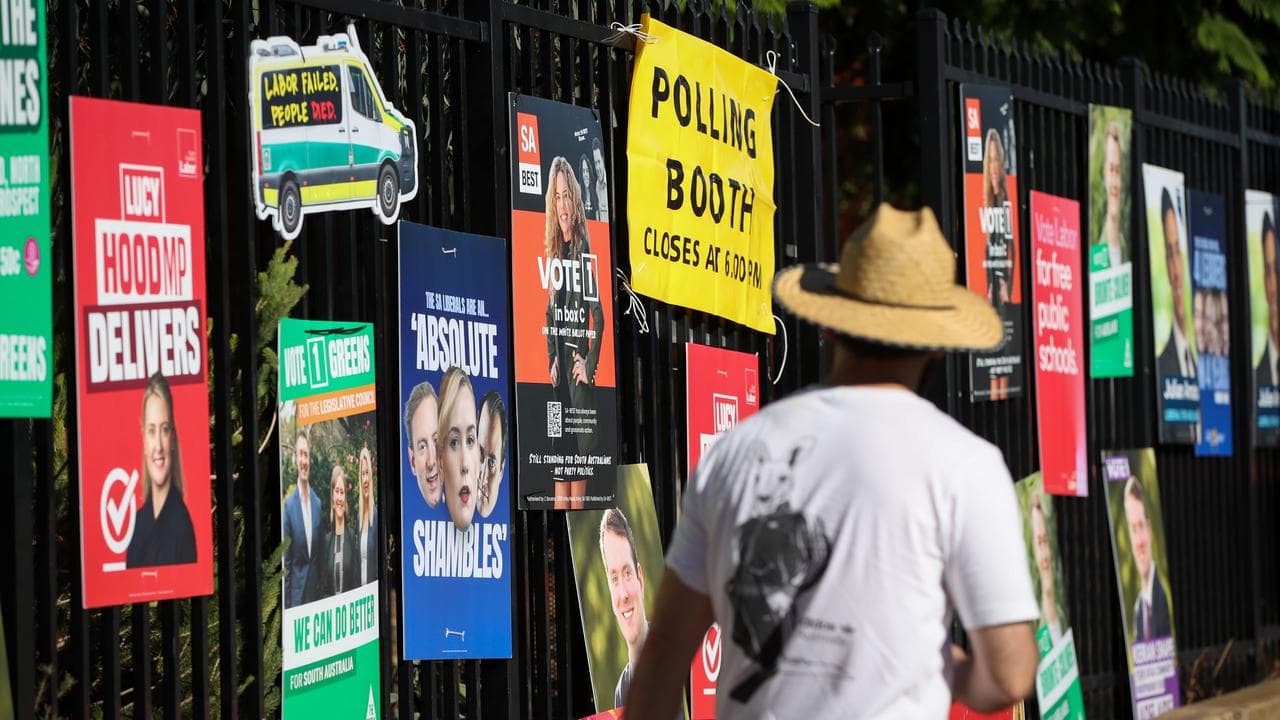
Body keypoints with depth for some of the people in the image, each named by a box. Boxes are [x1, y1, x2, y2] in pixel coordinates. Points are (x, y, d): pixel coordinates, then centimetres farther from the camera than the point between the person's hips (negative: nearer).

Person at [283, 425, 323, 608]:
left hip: (317, 590, 4)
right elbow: (286, 560, -7)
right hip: (297, 591, -4)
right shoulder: (288, 505, -8)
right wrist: (287, 603, -9)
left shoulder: (319, 504, 7)